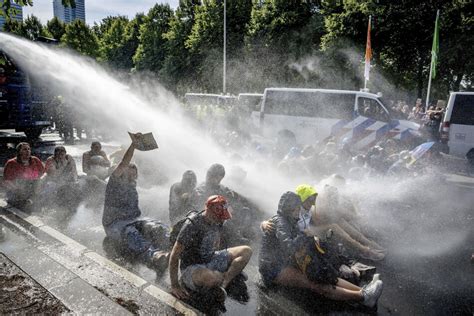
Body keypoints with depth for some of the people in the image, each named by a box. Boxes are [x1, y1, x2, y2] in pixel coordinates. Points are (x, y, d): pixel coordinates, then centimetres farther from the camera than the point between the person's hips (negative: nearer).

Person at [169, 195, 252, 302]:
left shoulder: (218, 221, -4)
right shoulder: (192, 226, -25)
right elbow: (174, 256, -21)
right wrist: (175, 285, -19)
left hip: (212, 260, 7)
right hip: (192, 268, -7)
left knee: (246, 251, -5)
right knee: (208, 277, -42)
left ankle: (222, 284, -16)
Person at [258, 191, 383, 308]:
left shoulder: (290, 221, 12)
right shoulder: (279, 221, -19)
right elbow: (289, 248, -32)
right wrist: (306, 234, -22)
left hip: (286, 264, 9)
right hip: (275, 271, -9)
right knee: (315, 284, -20)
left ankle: (362, 290, -14)